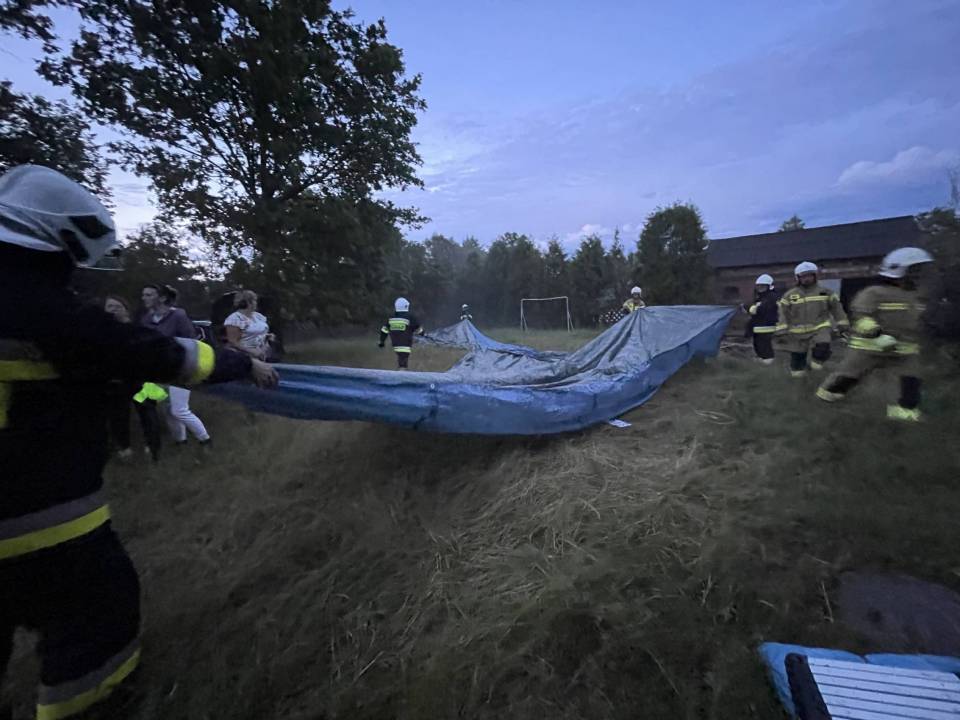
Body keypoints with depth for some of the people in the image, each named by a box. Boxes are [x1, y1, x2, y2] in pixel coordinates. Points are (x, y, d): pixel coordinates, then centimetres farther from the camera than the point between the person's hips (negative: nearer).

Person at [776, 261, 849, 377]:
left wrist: (843, 326, 9)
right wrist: (781, 333, -11)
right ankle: (798, 368, 34)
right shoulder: (789, 295, 1)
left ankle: (817, 360, 2)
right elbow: (783, 314, -3)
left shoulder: (825, 292, 4)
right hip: (798, 333, 1)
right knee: (797, 357, 6)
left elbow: (836, 309, 11)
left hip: (820, 328, 0)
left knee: (822, 347, -27)